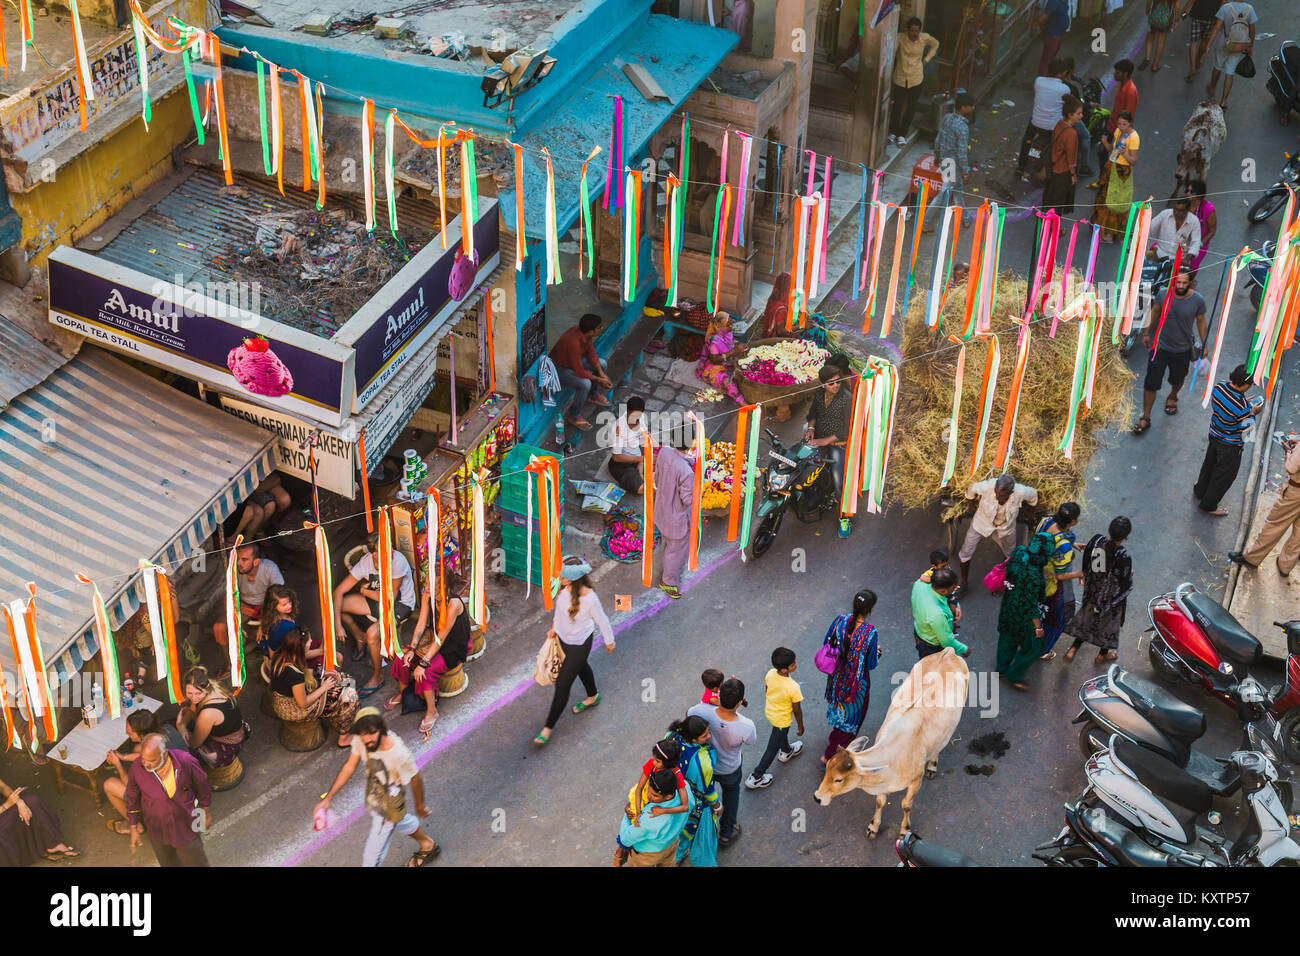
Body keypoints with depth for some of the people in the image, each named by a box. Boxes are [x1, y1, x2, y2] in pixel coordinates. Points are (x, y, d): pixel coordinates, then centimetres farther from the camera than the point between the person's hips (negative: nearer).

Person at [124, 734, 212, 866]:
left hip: (185, 828, -1)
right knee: (168, 863, 24)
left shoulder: (185, 762, -27)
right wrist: (134, 829, 5)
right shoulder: (137, 768, -23)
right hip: (157, 831, 1)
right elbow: (132, 799, -3)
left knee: (195, 862, 16)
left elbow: (202, 788, -6)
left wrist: (206, 814, 8)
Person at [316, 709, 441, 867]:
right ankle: (428, 845, 65)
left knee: (371, 859, 4)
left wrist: (420, 807, -1)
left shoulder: (399, 755, -38)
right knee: (403, 823, 35)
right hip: (373, 800, 6)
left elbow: (415, 781, -19)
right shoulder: (360, 741, -23)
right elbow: (349, 766, -6)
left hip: (389, 811, -6)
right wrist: (327, 798, -8)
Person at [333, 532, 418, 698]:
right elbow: (338, 592, -13)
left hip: (400, 605, -6)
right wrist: (338, 624, -23)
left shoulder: (397, 561, -32)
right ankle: (360, 638, 20)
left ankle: (377, 677, -3)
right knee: (337, 605, -6)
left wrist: (366, 591, -9)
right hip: (376, 599, 6)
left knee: (373, 634, -29)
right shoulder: (365, 562, -18)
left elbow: (390, 598, -23)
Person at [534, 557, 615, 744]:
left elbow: (601, 621, -18)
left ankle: (549, 727, 18)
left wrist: (609, 641, -3)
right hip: (563, 637, 7)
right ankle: (593, 697, 63)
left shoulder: (589, 598, -37)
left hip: (579, 643, -7)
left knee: (563, 684, 3)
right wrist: (554, 627, 15)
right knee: (581, 666, 33)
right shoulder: (564, 588, -19)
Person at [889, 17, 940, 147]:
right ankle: (893, 133, 22)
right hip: (900, 78, -2)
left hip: (916, 79, 2)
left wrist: (926, 59, 5)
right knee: (897, 105, 4)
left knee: (911, 107, 7)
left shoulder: (925, 38, -9)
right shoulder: (900, 38, -16)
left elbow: (935, 44, 12)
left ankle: (902, 135, 20)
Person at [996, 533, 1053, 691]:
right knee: (1032, 647, 17)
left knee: (1008, 636, 31)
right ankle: (1014, 676, 35)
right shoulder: (1033, 574, -37)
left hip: (1009, 605, 8)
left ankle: (1002, 668, 54)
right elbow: (1031, 603, -27)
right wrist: (1038, 626, -15)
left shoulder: (1019, 552, -17)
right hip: (1023, 614, -8)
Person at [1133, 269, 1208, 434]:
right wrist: (1147, 333, 12)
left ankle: (1172, 398, 59)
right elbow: (1154, 312, 2)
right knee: (1151, 383, -1)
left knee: (1178, 380, 24)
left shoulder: (1198, 301, -18)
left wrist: (1204, 345, 8)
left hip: (1183, 349, 1)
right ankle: (1145, 418, 14)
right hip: (1160, 346, -1)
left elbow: (1201, 322, -1)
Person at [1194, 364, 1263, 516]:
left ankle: (1200, 490, 57)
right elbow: (1245, 429, -23)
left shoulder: (1218, 387, -17)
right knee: (1224, 475, 18)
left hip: (1214, 435, 6)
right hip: (1230, 445, -6)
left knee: (1209, 465, 32)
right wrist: (1253, 413, -11)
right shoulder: (1242, 407, -37)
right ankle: (1208, 505, 36)